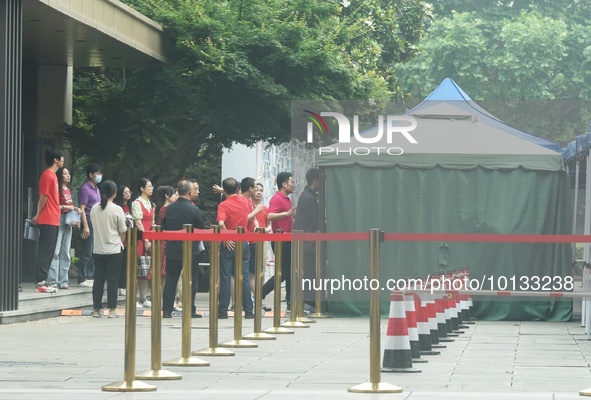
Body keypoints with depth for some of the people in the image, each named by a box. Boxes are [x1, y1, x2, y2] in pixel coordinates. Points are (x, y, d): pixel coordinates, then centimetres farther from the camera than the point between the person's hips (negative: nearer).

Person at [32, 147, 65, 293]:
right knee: (46, 251, -8)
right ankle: (41, 282, -8)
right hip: (48, 221, -9)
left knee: (49, 251, 10)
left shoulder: (53, 175, 18)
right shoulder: (47, 175, -13)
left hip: (54, 220, 9)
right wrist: (38, 216, -4)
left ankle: (43, 280, 13)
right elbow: (43, 198, -12)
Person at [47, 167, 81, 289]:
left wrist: (75, 209, 7)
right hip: (58, 219, -9)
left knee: (65, 252, 8)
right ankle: (53, 281, -10)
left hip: (68, 221, 9)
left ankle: (62, 281, 12)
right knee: (55, 251, -10)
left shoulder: (68, 190, 15)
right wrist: (65, 207, -18)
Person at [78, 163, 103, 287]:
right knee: (87, 253, -6)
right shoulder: (85, 189, -9)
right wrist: (85, 226, -20)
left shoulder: (96, 189, 18)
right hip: (89, 224, -9)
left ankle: (90, 277, 15)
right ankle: (83, 279, -4)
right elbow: (82, 209, -14)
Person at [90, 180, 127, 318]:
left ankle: (96, 309, 9)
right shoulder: (117, 210, -10)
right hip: (114, 250, -4)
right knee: (112, 280, 1)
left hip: (98, 249, 4)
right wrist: (121, 242, 14)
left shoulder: (94, 208, 1)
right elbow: (123, 232, -5)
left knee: (98, 279, 8)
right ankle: (112, 310, 1)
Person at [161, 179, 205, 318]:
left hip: (172, 250, 4)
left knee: (170, 280, 8)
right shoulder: (194, 210, -14)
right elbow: (202, 229, -6)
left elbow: (164, 227, 7)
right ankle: (190, 310, 6)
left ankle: (167, 310, 6)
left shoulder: (169, 208, -1)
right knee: (190, 281, 5)